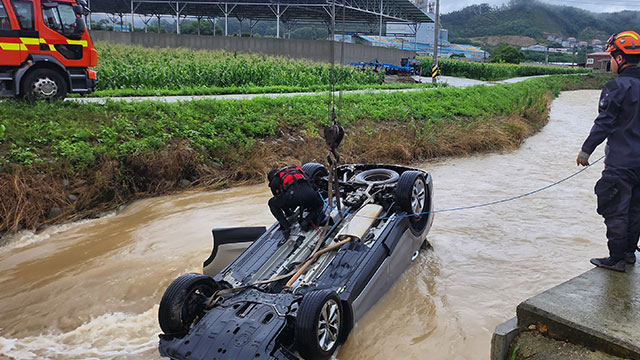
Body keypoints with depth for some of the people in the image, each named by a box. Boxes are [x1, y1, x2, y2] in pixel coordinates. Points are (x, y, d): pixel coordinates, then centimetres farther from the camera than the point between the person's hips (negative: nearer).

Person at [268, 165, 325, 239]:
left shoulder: (274, 182, 31)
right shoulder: (296, 169, 42)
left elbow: (280, 201, 34)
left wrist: (289, 213, 51)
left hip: (292, 194, -2)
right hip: (309, 193, 3)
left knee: (272, 203, 27)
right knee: (319, 205, 35)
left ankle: (286, 226, 12)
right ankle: (307, 221, 9)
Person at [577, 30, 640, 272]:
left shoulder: (617, 87, -16)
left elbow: (603, 124, -17)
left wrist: (586, 151, -8)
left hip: (620, 162, -8)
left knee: (615, 211, 1)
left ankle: (616, 259, 8)